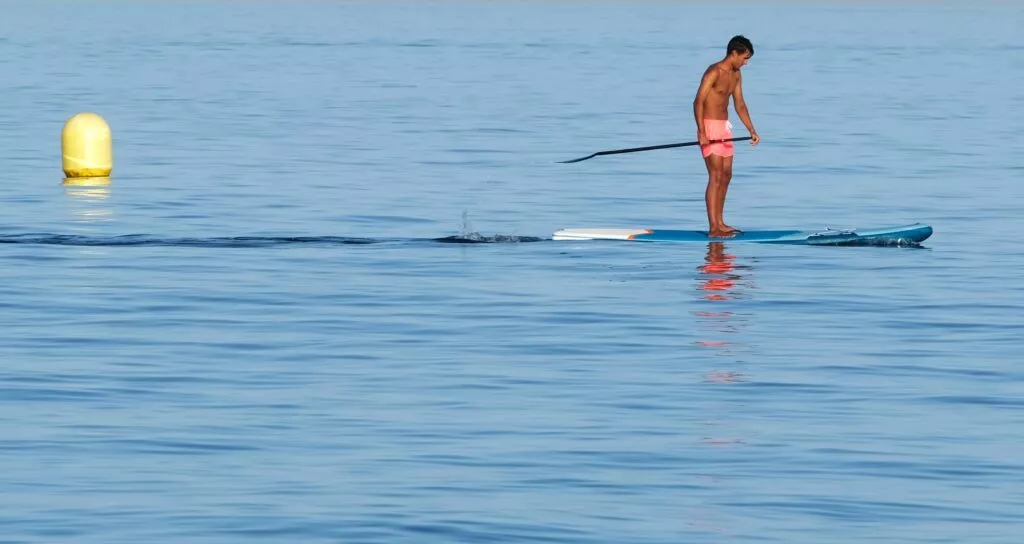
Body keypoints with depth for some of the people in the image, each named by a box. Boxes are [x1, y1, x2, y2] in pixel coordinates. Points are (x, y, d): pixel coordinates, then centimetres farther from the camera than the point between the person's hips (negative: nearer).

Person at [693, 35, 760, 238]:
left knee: (726, 175, 13)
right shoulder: (714, 72, -16)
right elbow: (698, 102, -22)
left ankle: (720, 223, 22)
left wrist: (752, 130, 14)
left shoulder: (736, 75, 11)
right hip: (710, 127, -9)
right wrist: (701, 133, -30)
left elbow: (740, 104, 19)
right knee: (716, 177, -12)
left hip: (724, 127, 9)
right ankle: (713, 228, -13)